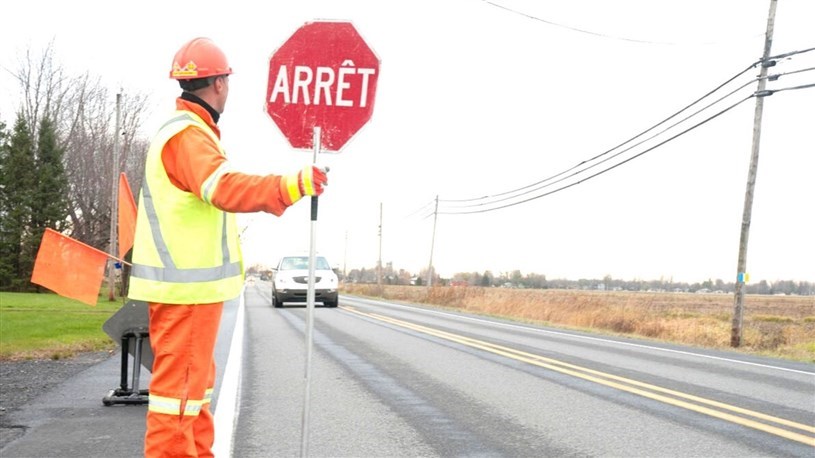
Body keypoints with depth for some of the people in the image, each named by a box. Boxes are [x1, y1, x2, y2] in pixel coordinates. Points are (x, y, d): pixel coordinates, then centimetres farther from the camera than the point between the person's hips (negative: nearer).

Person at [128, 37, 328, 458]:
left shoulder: (185, 131, 19)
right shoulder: (188, 134, -16)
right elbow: (224, 188, -34)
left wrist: (273, 197, 43)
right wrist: (289, 186, -45)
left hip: (189, 282, 11)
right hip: (188, 284, -11)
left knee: (196, 377, 19)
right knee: (180, 381, -7)